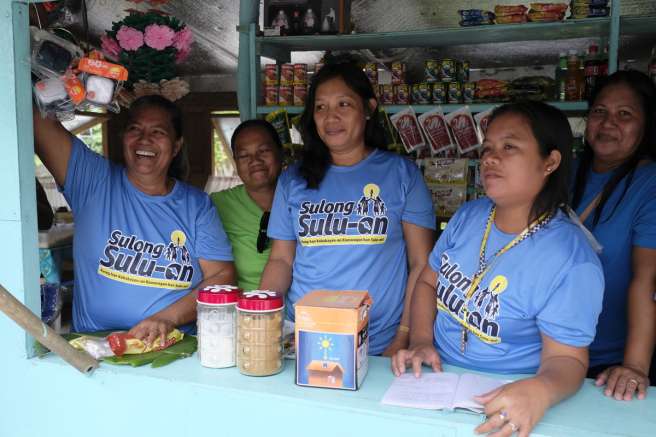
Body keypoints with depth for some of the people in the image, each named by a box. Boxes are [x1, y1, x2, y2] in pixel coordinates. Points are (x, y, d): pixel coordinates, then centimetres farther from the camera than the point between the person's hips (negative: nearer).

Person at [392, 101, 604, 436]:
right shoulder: (468, 217, 1)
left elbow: (565, 358, -13)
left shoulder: (573, 261, -16)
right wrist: (421, 342, -6)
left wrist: (540, 390, -33)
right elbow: (428, 282, 10)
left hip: (499, 405, -2)